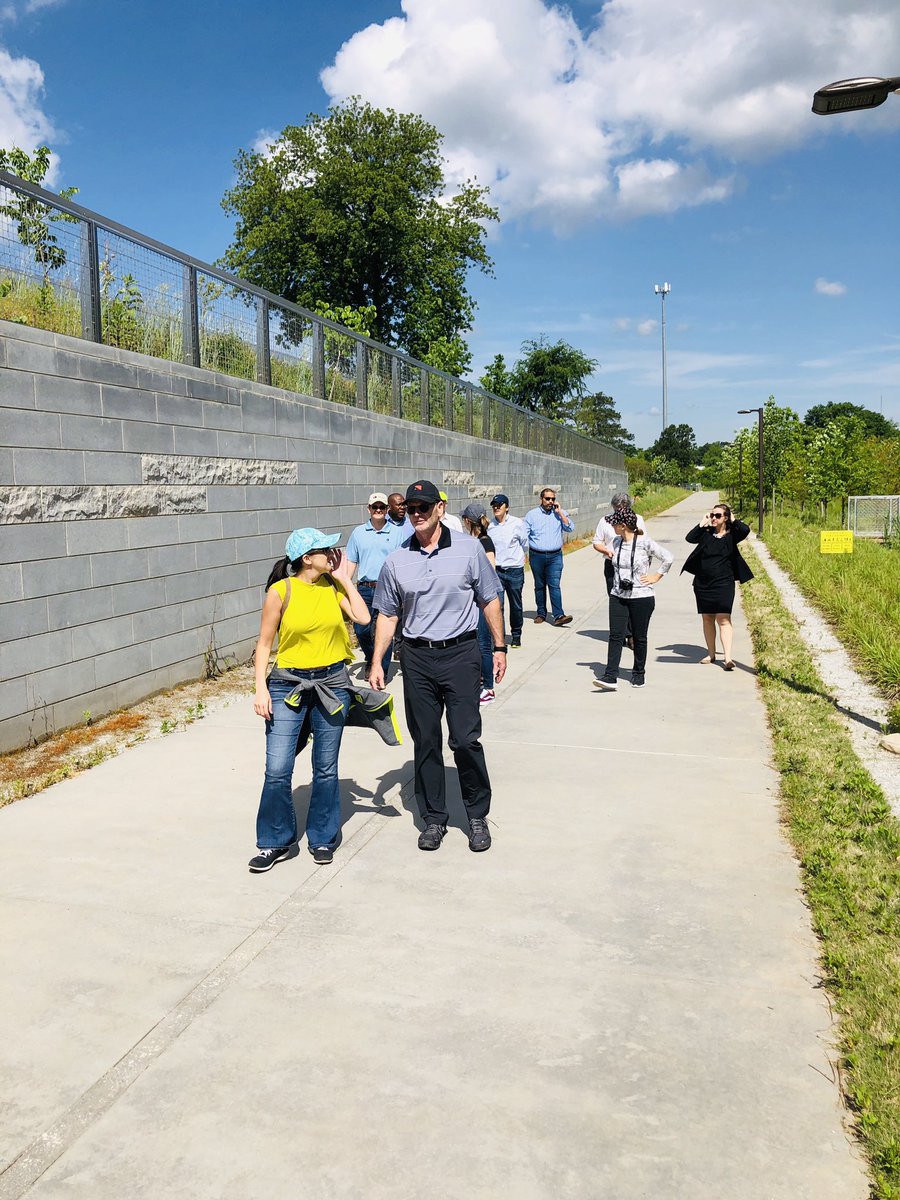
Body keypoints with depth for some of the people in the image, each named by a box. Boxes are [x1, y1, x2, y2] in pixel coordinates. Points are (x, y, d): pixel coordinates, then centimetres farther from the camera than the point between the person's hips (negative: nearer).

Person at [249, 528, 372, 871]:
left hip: (332, 682, 3)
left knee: (326, 769, 11)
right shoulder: (280, 591, -7)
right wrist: (261, 688, -11)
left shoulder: (332, 586, 3)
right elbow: (264, 643, -3)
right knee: (277, 770, -5)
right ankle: (276, 842, 14)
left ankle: (322, 838, 27)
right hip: (288, 683, -3)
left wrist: (344, 578, -4)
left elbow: (362, 617, -10)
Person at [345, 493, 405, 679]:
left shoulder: (397, 532, 3)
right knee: (360, 629, 2)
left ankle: (382, 670, 14)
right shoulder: (358, 532, 9)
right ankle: (370, 659, 29)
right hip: (364, 588, 2)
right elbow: (351, 561, 12)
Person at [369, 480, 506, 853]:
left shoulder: (468, 549, -1)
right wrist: (376, 663, 5)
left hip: (461, 654, -2)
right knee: (425, 742, 8)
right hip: (416, 658, 3)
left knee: (465, 739, -5)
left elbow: (490, 600, 6)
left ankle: (477, 815, 14)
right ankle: (433, 819, 22)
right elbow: (387, 615, 10)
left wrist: (499, 647, 3)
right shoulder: (396, 561, 5)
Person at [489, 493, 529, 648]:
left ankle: (516, 635, 28)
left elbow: (525, 544, 9)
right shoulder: (490, 526, 1)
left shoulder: (517, 523, -5)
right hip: (496, 570, 1)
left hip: (515, 570, -1)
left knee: (516, 605, 11)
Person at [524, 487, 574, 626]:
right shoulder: (531, 514, 5)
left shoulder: (560, 514, 7)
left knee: (554, 585, -9)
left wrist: (560, 513, -8)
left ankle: (558, 616, -12)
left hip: (555, 556, -1)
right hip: (537, 556, 1)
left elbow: (570, 528, -6)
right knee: (539, 586, 9)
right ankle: (541, 614, 19)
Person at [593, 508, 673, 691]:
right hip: (618, 596, 4)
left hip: (641, 597, -4)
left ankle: (639, 674, 25)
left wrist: (656, 576, -4)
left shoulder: (644, 542, -12)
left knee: (639, 638, 8)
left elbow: (667, 558, -6)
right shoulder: (616, 541, 4)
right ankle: (610, 677, -8)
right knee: (615, 635, -4)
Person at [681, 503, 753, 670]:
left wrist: (733, 520, -5)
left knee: (723, 619, -12)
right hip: (702, 583, 3)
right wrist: (702, 523, -8)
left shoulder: (731, 536, -1)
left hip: (723, 584, -3)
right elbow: (689, 538, -12)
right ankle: (711, 654, 23)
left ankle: (727, 657, -15)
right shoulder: (706, 533, 4)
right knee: (707, 618, 11)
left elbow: (745, 530, -20)